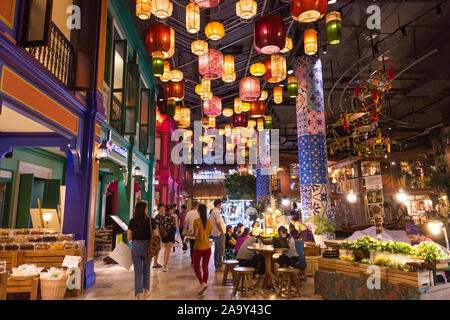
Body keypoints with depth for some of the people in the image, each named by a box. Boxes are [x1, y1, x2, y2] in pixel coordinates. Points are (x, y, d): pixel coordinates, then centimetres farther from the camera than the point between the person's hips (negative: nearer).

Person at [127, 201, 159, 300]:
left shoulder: (132, 221, -5)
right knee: (146, 270, 22)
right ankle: (146, 292, 36)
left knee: (138, 273, 7)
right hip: (147, 247, 0)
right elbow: (156, 235, -8)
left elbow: (129, 238, -1)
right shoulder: (150, 220, -10)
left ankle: (139, 295, 2)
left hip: (136, 247, 0)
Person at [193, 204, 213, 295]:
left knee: (196, 267, 10)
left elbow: (195, 234, -20)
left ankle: (202, 283, -6)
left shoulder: (197, 221, -15)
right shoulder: (210, 221, 0)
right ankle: (205, 283, 19)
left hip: (198, 248, -4)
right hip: (207, 247, 4)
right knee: (205, 267, 14)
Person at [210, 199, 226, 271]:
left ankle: (216, 265, 23)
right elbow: (219, 224, -22)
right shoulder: (217, 212, -19)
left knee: (217, 250, 15)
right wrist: (222, 232, -13)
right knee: (221, 250, -5)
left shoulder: (213, 212, 14)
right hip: (219, 234, -10)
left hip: (215, 234, 10)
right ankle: (218, 266, -1)